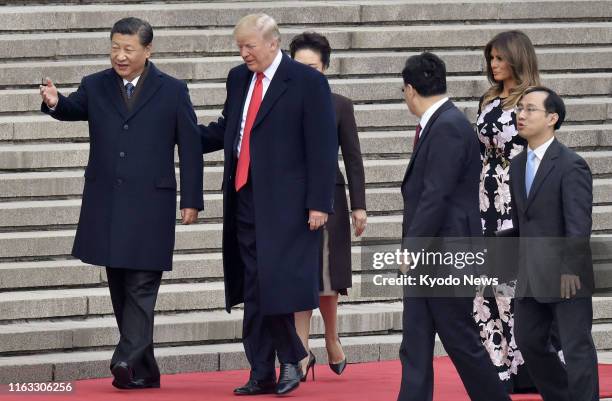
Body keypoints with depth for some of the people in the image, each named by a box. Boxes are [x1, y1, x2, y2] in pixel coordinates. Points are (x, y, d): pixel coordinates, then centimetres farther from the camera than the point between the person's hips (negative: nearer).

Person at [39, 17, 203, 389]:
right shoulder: (95, 87, 10)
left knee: (141, 285, -10)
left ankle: (128, 362, -17)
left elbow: (190, 148, 4)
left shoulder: (172, 91, 3)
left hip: (151, 205, -3)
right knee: (120, 286, 6)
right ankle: (144, 370, 13)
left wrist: (192, 199, 0)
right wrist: (55, 103, -29)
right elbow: (73, 109, -5)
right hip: (107, 203, 3)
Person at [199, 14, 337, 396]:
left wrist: (319, 203, -13)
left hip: (284, 203, -6)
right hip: (245, 198, 6)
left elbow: (323, 147, -8)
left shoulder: (308, 82, -6)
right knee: (254, 290, 7)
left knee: (274, 284, -12)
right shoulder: (238, 78, 13)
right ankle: (262, 374, 11)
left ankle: (291, 361, 5)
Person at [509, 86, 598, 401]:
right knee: (528, 341, 15)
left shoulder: (571, 165, -13)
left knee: (576, 349, -2)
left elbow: (579, 223, -18)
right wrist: (521, 263, 15)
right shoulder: (517, 165, 11)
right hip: (531, 277, 8)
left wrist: (571, 270, -23)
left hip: (565, 277, -8)